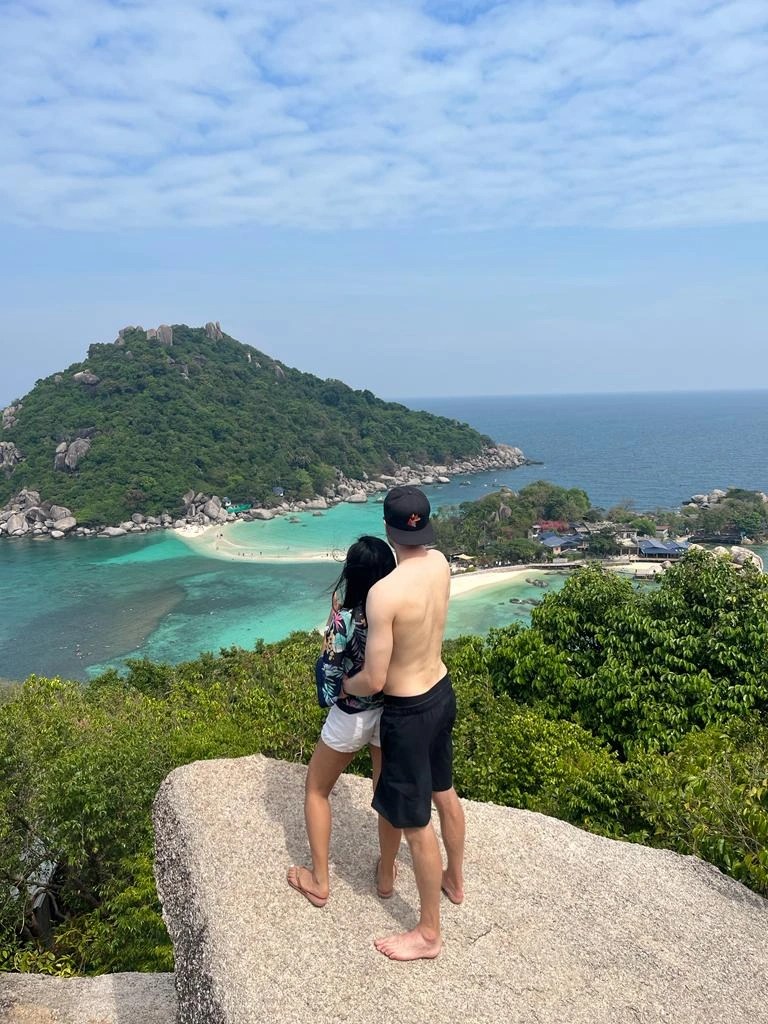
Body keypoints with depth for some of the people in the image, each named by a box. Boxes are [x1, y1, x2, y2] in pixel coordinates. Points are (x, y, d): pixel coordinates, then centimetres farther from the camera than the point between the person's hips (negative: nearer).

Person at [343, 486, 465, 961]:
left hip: (408, 711, -8)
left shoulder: (384, 593, -30)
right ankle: (456, 879, 52)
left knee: (415, 824, 9)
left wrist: (343, 686, -4)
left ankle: (429, 933, 28)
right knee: (445, 793, 28)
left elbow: (373, 681, -25)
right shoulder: (440, 563, -7)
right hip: (442, 692, 8)